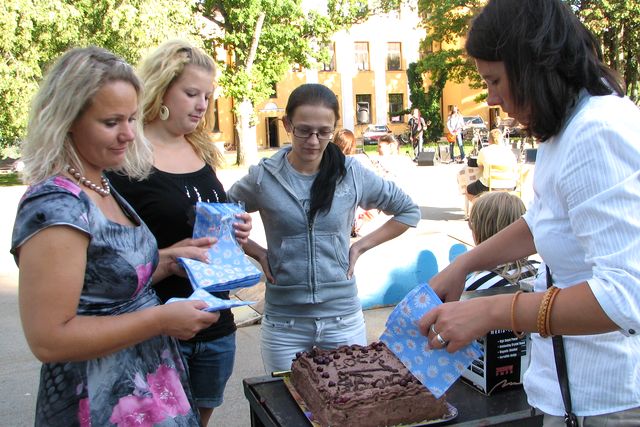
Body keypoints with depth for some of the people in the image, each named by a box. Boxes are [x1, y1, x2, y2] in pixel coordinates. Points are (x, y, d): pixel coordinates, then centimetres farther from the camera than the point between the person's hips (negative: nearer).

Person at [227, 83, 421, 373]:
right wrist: (256, 252, -3)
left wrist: (361, 246, 1)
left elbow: (409, 211, 9)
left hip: (344, 319, 1)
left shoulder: (352, 174, -3)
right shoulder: (264, 177, -5)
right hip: (283, 324, 0)